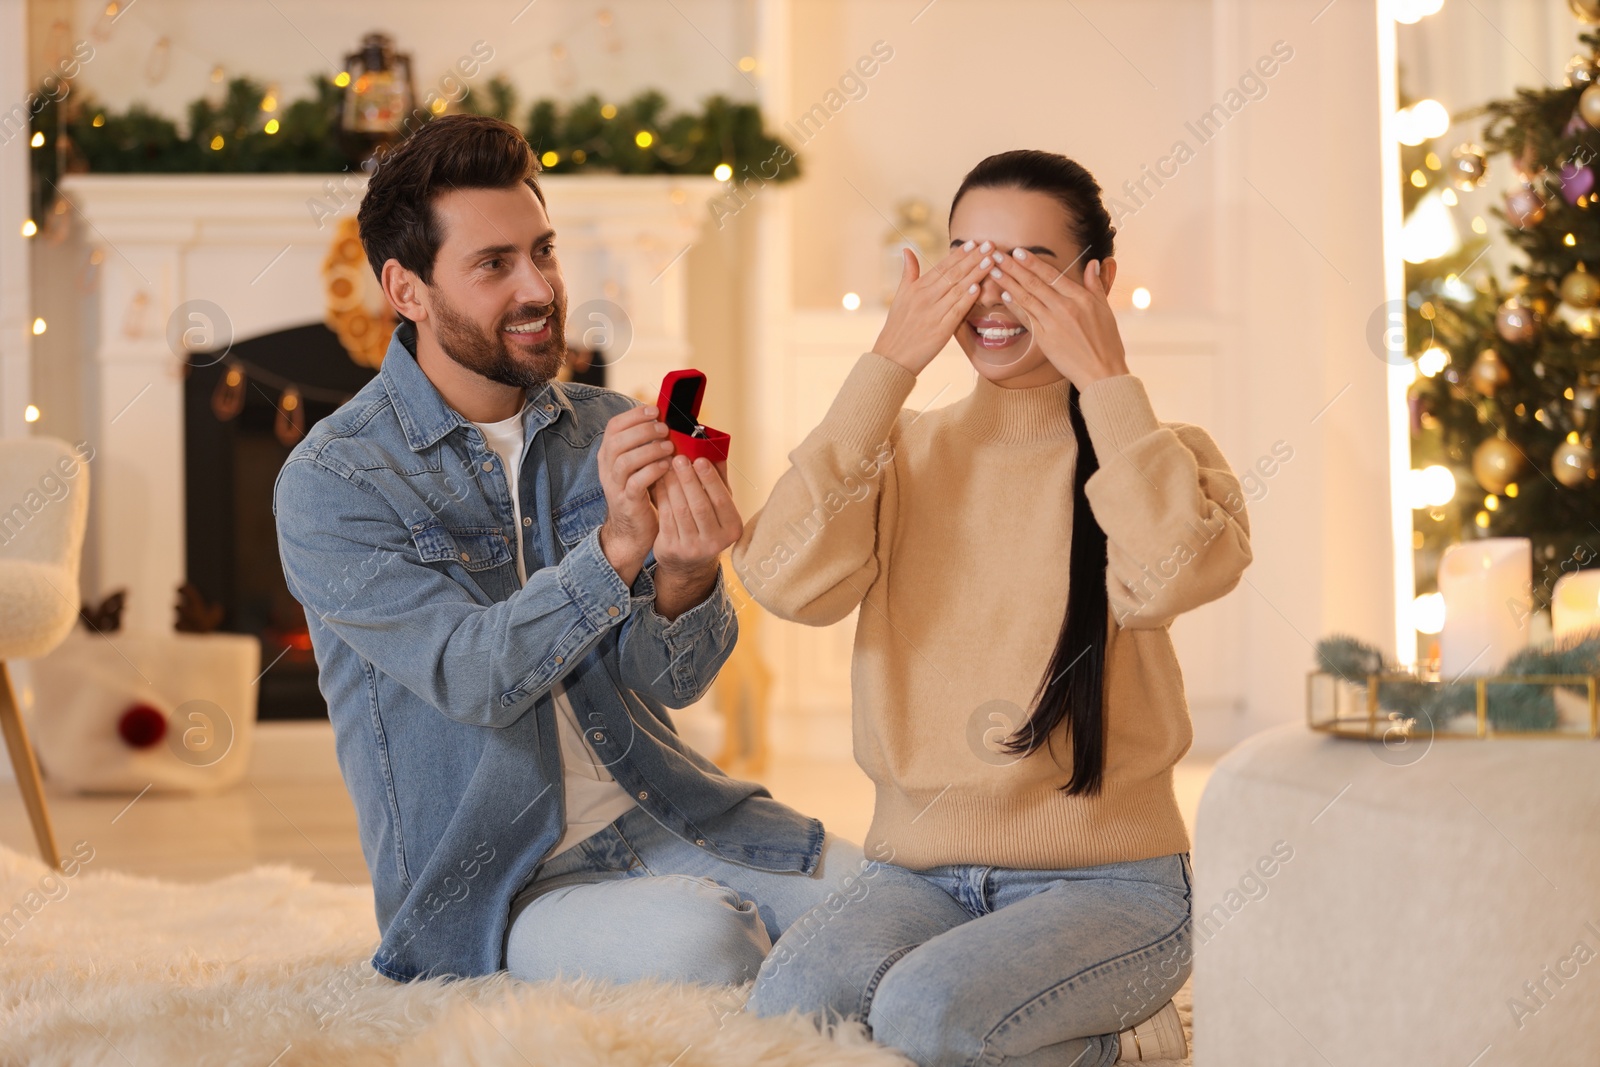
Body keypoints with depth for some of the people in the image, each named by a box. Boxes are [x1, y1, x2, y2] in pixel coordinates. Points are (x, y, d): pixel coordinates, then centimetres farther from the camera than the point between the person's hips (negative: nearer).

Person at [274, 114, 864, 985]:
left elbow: (672, 682, 0)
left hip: (664, 813, 5)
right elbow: (470, 676, -21)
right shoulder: (329, 484, -9)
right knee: (697, 939, -33)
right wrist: (617, 547, -35)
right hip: (492, 878, -4)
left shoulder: (606, 432, 6)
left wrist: (686, 576, -23)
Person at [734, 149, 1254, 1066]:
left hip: (1104, 878, -2)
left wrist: (1107, 381, -14)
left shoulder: (1158, 458, 2)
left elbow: (1164, 578, -22)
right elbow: (787, 580, -12)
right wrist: (887, 369, -9)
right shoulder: (903, 450, 9)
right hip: (920, 874, 3)